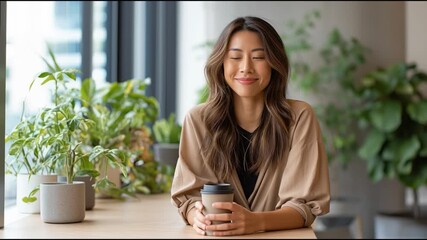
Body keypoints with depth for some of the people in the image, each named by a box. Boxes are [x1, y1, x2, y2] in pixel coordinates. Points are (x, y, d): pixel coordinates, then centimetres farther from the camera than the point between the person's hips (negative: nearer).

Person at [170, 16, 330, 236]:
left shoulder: (300, 117, -4)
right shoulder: (198, 120, -1)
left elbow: (305, 204, -9)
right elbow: (188, 194, -1)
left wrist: (256, 222, -27)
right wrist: (198, 216, -23)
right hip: (217, 235, 2)